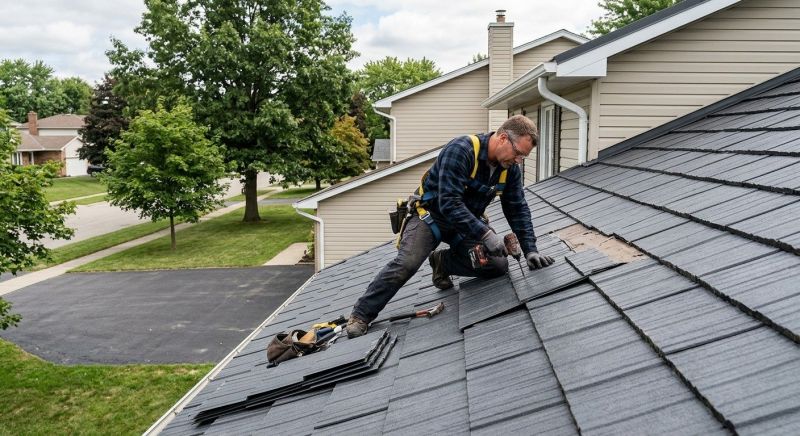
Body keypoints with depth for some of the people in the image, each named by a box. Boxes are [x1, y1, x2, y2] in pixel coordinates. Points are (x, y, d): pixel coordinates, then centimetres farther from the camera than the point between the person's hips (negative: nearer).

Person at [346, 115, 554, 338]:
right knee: (406, 264, -26)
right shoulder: (460, 150, -29)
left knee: (498, 265, -12)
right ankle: (361, 315, -9)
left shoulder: (510, 167, -8)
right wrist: (485, 234, -38)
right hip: (431, 213, -6)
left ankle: (443, 262, 12)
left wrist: (530, 250, -10)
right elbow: (449, 204, -35)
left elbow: (518, 209, -1)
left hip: (468, 220, 6)